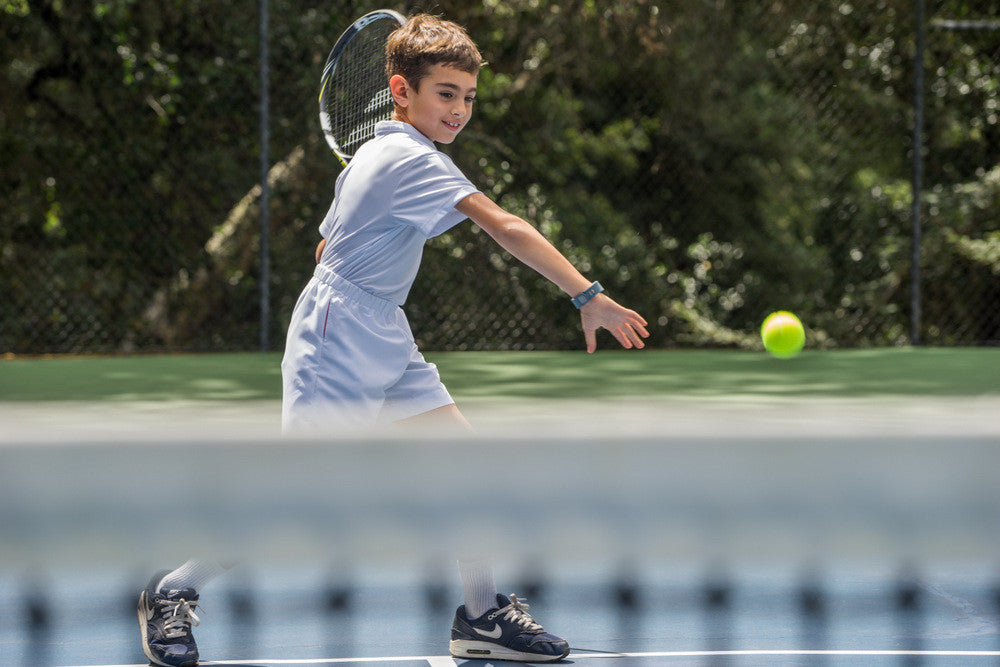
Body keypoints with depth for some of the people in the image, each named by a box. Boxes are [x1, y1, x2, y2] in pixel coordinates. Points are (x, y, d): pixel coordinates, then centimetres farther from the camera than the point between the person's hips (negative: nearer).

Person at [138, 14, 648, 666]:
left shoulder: (371, 154, 16)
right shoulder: (415, 159, -16)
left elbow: (326, 247, 23)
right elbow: (508, 228, -24)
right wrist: (589, 297, -27)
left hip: (384, 342, 10)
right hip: (336, 343, -10)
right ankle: (173, 593, 5)